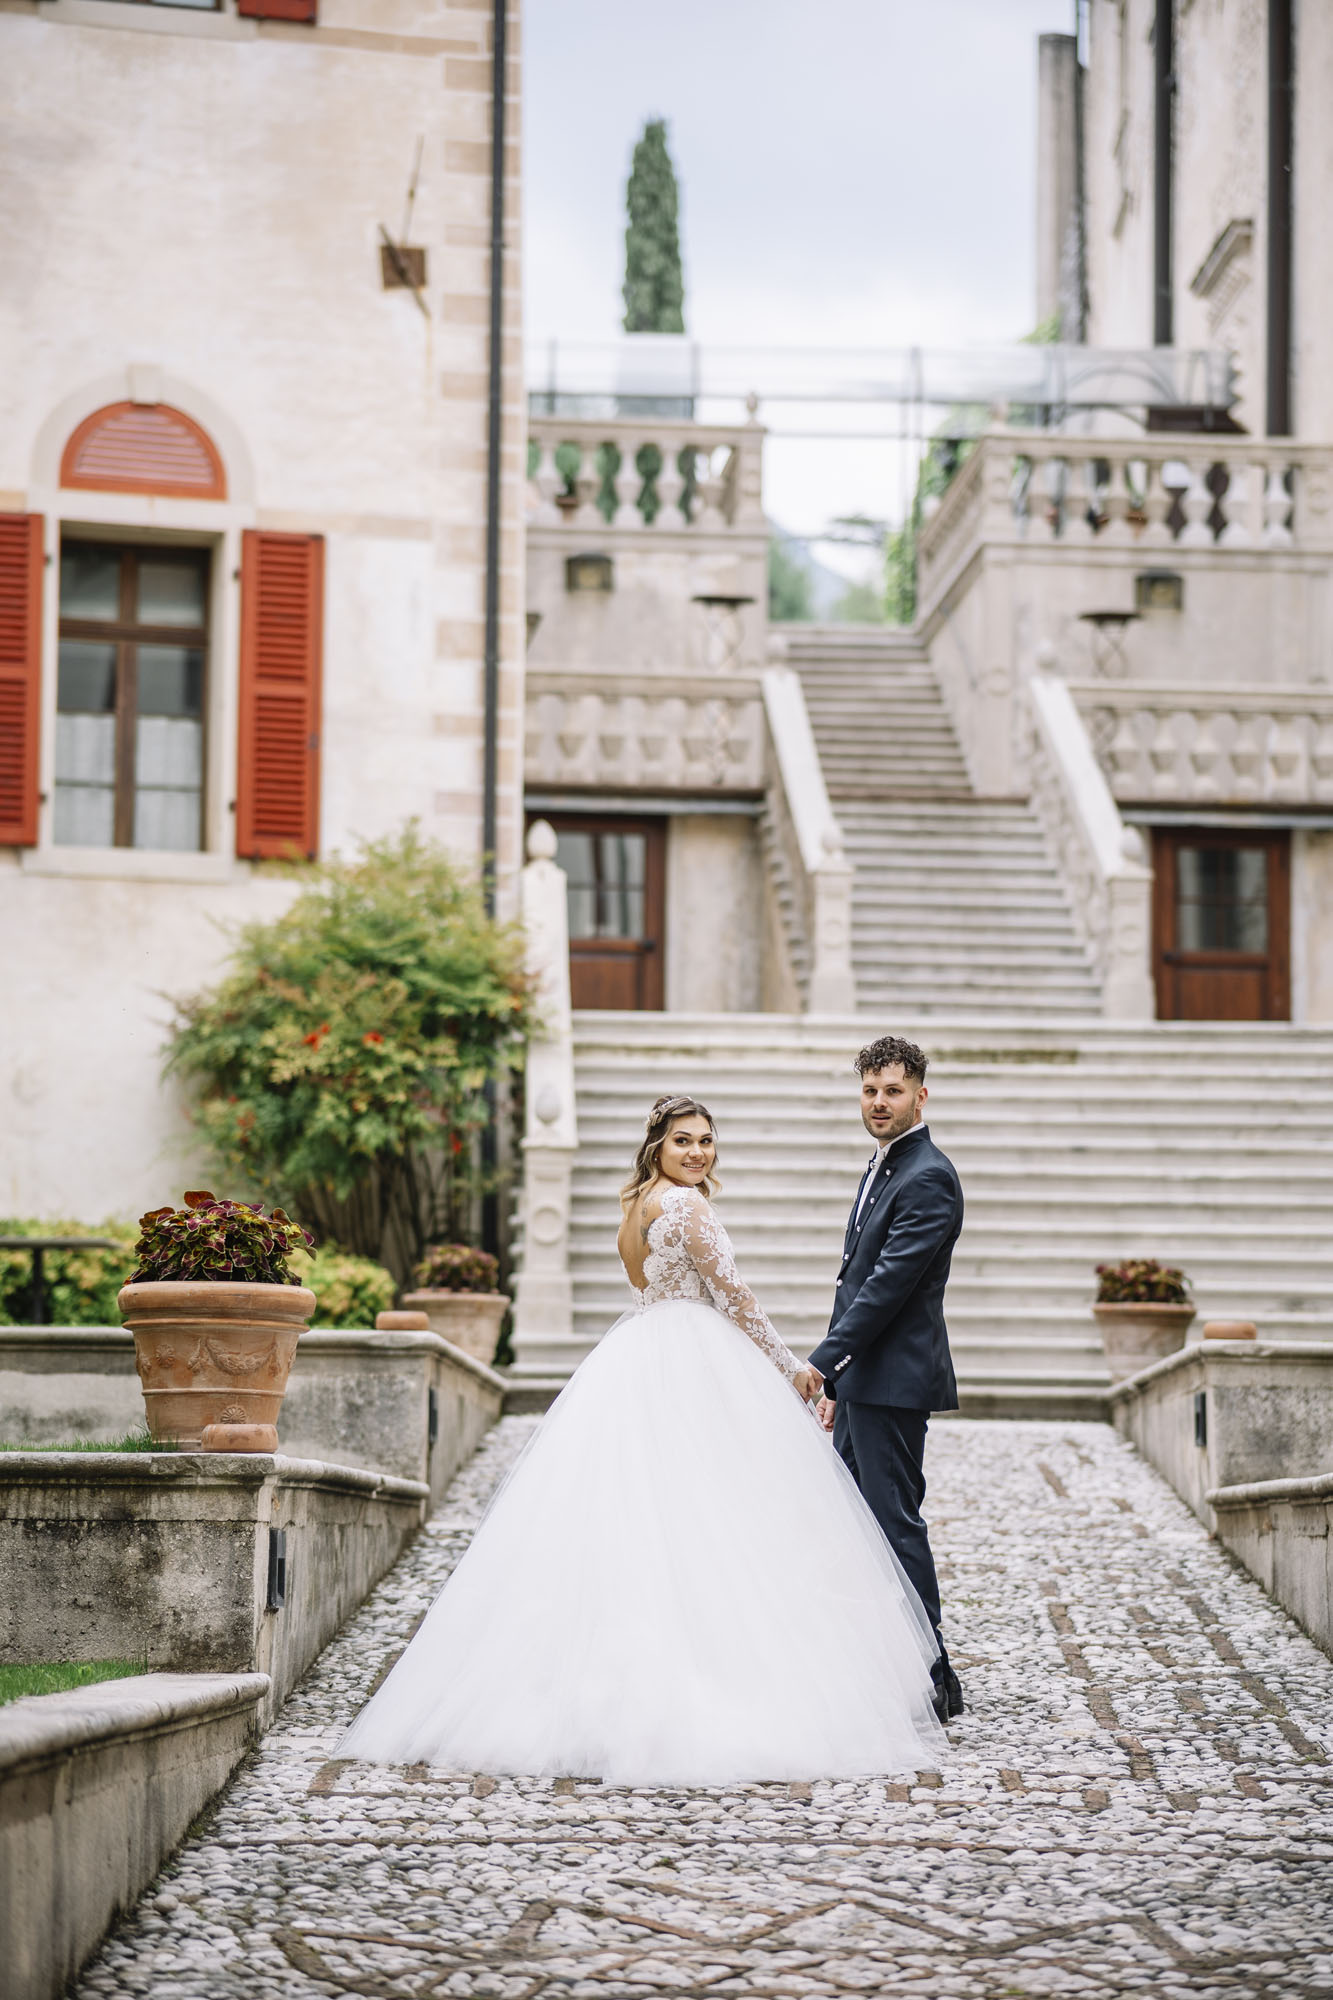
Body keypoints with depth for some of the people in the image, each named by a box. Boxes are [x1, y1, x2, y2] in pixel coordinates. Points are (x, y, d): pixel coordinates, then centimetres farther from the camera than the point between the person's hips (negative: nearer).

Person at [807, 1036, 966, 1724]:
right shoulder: (882, 1168, 17)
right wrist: (836, 1383, 19)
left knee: (895, 1524, -7)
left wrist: (821, 1364, -21)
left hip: (892, 1382, -10)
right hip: (860, 1379, 10)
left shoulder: (928, 1179, -15)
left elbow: (888, 1284, -21)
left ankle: (932, 1683, -2)